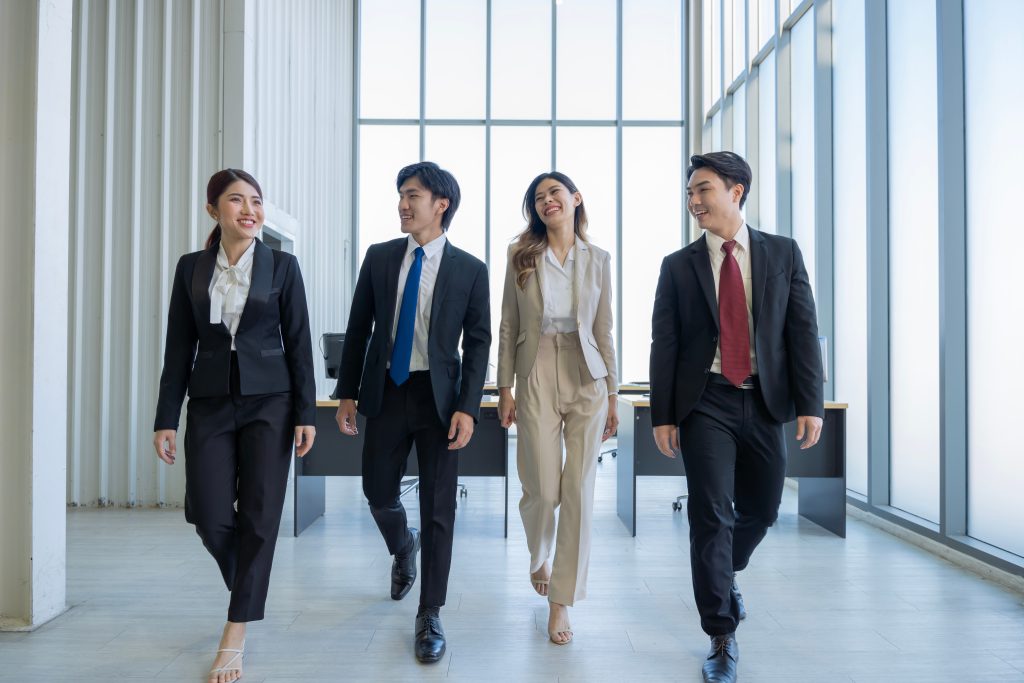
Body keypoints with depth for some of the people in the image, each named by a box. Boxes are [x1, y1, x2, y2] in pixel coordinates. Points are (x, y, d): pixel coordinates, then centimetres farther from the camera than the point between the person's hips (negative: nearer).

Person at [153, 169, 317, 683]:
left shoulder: (282, 265, -1)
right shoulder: (191, 267, 5)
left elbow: (298, 344, -1)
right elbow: (179, 348, 5)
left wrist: (305, 413, -6)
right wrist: (166, 418, 1)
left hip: (269, 402, -2)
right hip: (211, 404, 2)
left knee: (259, 516, -1)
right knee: (210, 518, 0)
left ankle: (235, 638, 10)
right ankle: (249, 587, 33)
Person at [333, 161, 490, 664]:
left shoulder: (470, 270, -3)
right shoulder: (379, 257, 4)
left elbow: (478, 343, -3)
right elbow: (358, 329, 7)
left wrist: (467, 408, -12)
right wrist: (347, 393, 4)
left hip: (439, 396, -2)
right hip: (386, 392, 3)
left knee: (438, 506, 1)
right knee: (378, 493, 10)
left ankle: (430, 615, 16)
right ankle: (403, 548, 46)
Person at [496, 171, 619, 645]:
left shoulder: (597, 260, 6)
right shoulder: (521, 257, 3)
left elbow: (603, 331, 8)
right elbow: (508, 327, 4)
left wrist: (612, 394, 7)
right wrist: (505, 388, -1)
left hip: (587, 380, 1)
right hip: (537, 379, -1)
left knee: (579, 492, -1)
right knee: (543, 491, 0)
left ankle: (561, 602, 13)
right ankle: (539, 560, 35)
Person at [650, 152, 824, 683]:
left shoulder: (783, 253, 5)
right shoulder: (678, 266, 3)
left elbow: (803, 331, 1)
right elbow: (664, 345, 2)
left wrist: (810, 403, -6)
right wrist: (662, 416, -3)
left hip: (765, 402, 2)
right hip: (706, 404, -2)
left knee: (760, 512, 14)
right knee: (711, 516, -5)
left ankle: (724, 576, 45)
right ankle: (722, 638, 7)